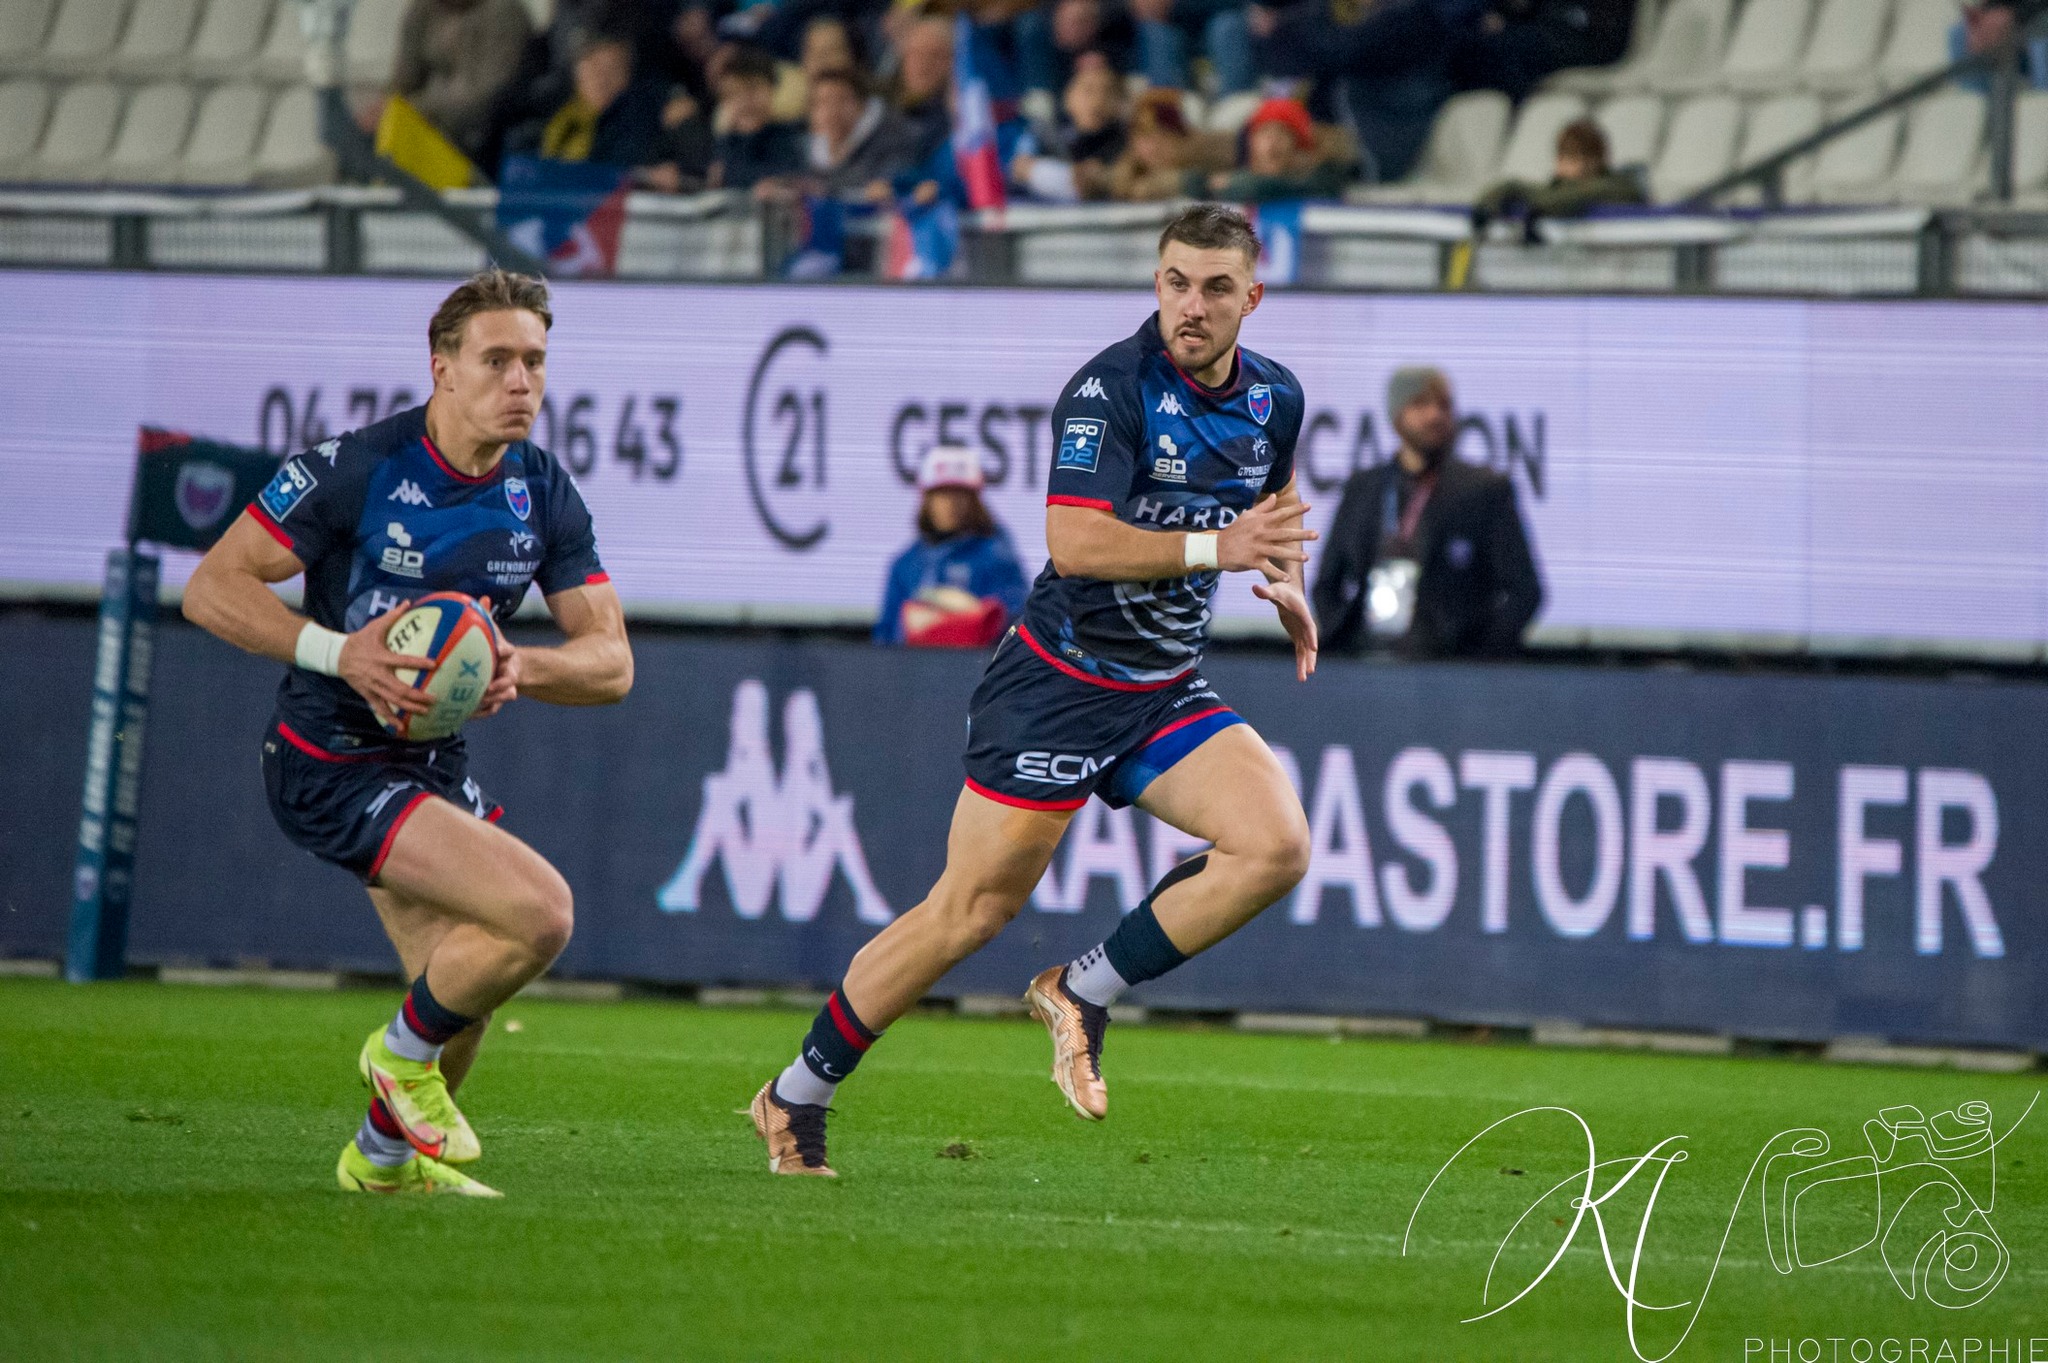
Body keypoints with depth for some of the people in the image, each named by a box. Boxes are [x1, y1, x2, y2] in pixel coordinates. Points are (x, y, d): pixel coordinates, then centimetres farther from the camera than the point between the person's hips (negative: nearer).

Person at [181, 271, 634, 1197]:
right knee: (539, 911, -22)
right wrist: (339, 651, -32)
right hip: (331, 764, -7)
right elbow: (212, 588, -18)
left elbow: (611, 660, -1)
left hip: (435, 762, 7)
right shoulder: (356, 469, -19)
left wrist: (519, 668, -23)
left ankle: (386, 1153, 45)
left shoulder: (545, 495, -1)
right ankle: (406, 1051, 4)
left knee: (463, 985, 16)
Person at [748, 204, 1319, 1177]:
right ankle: (795, 1097, 14)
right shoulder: (1110, 388, -19)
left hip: (1166, 692, 6)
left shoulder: (1275, 399, 3)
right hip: (1058, 684, -6)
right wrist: (1213, 549, -35)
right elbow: (1075, 542, -30)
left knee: (1276, 845, -17)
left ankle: (1082, 993, 0)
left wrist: (1286, 586, 10)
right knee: (970, 912, -2)